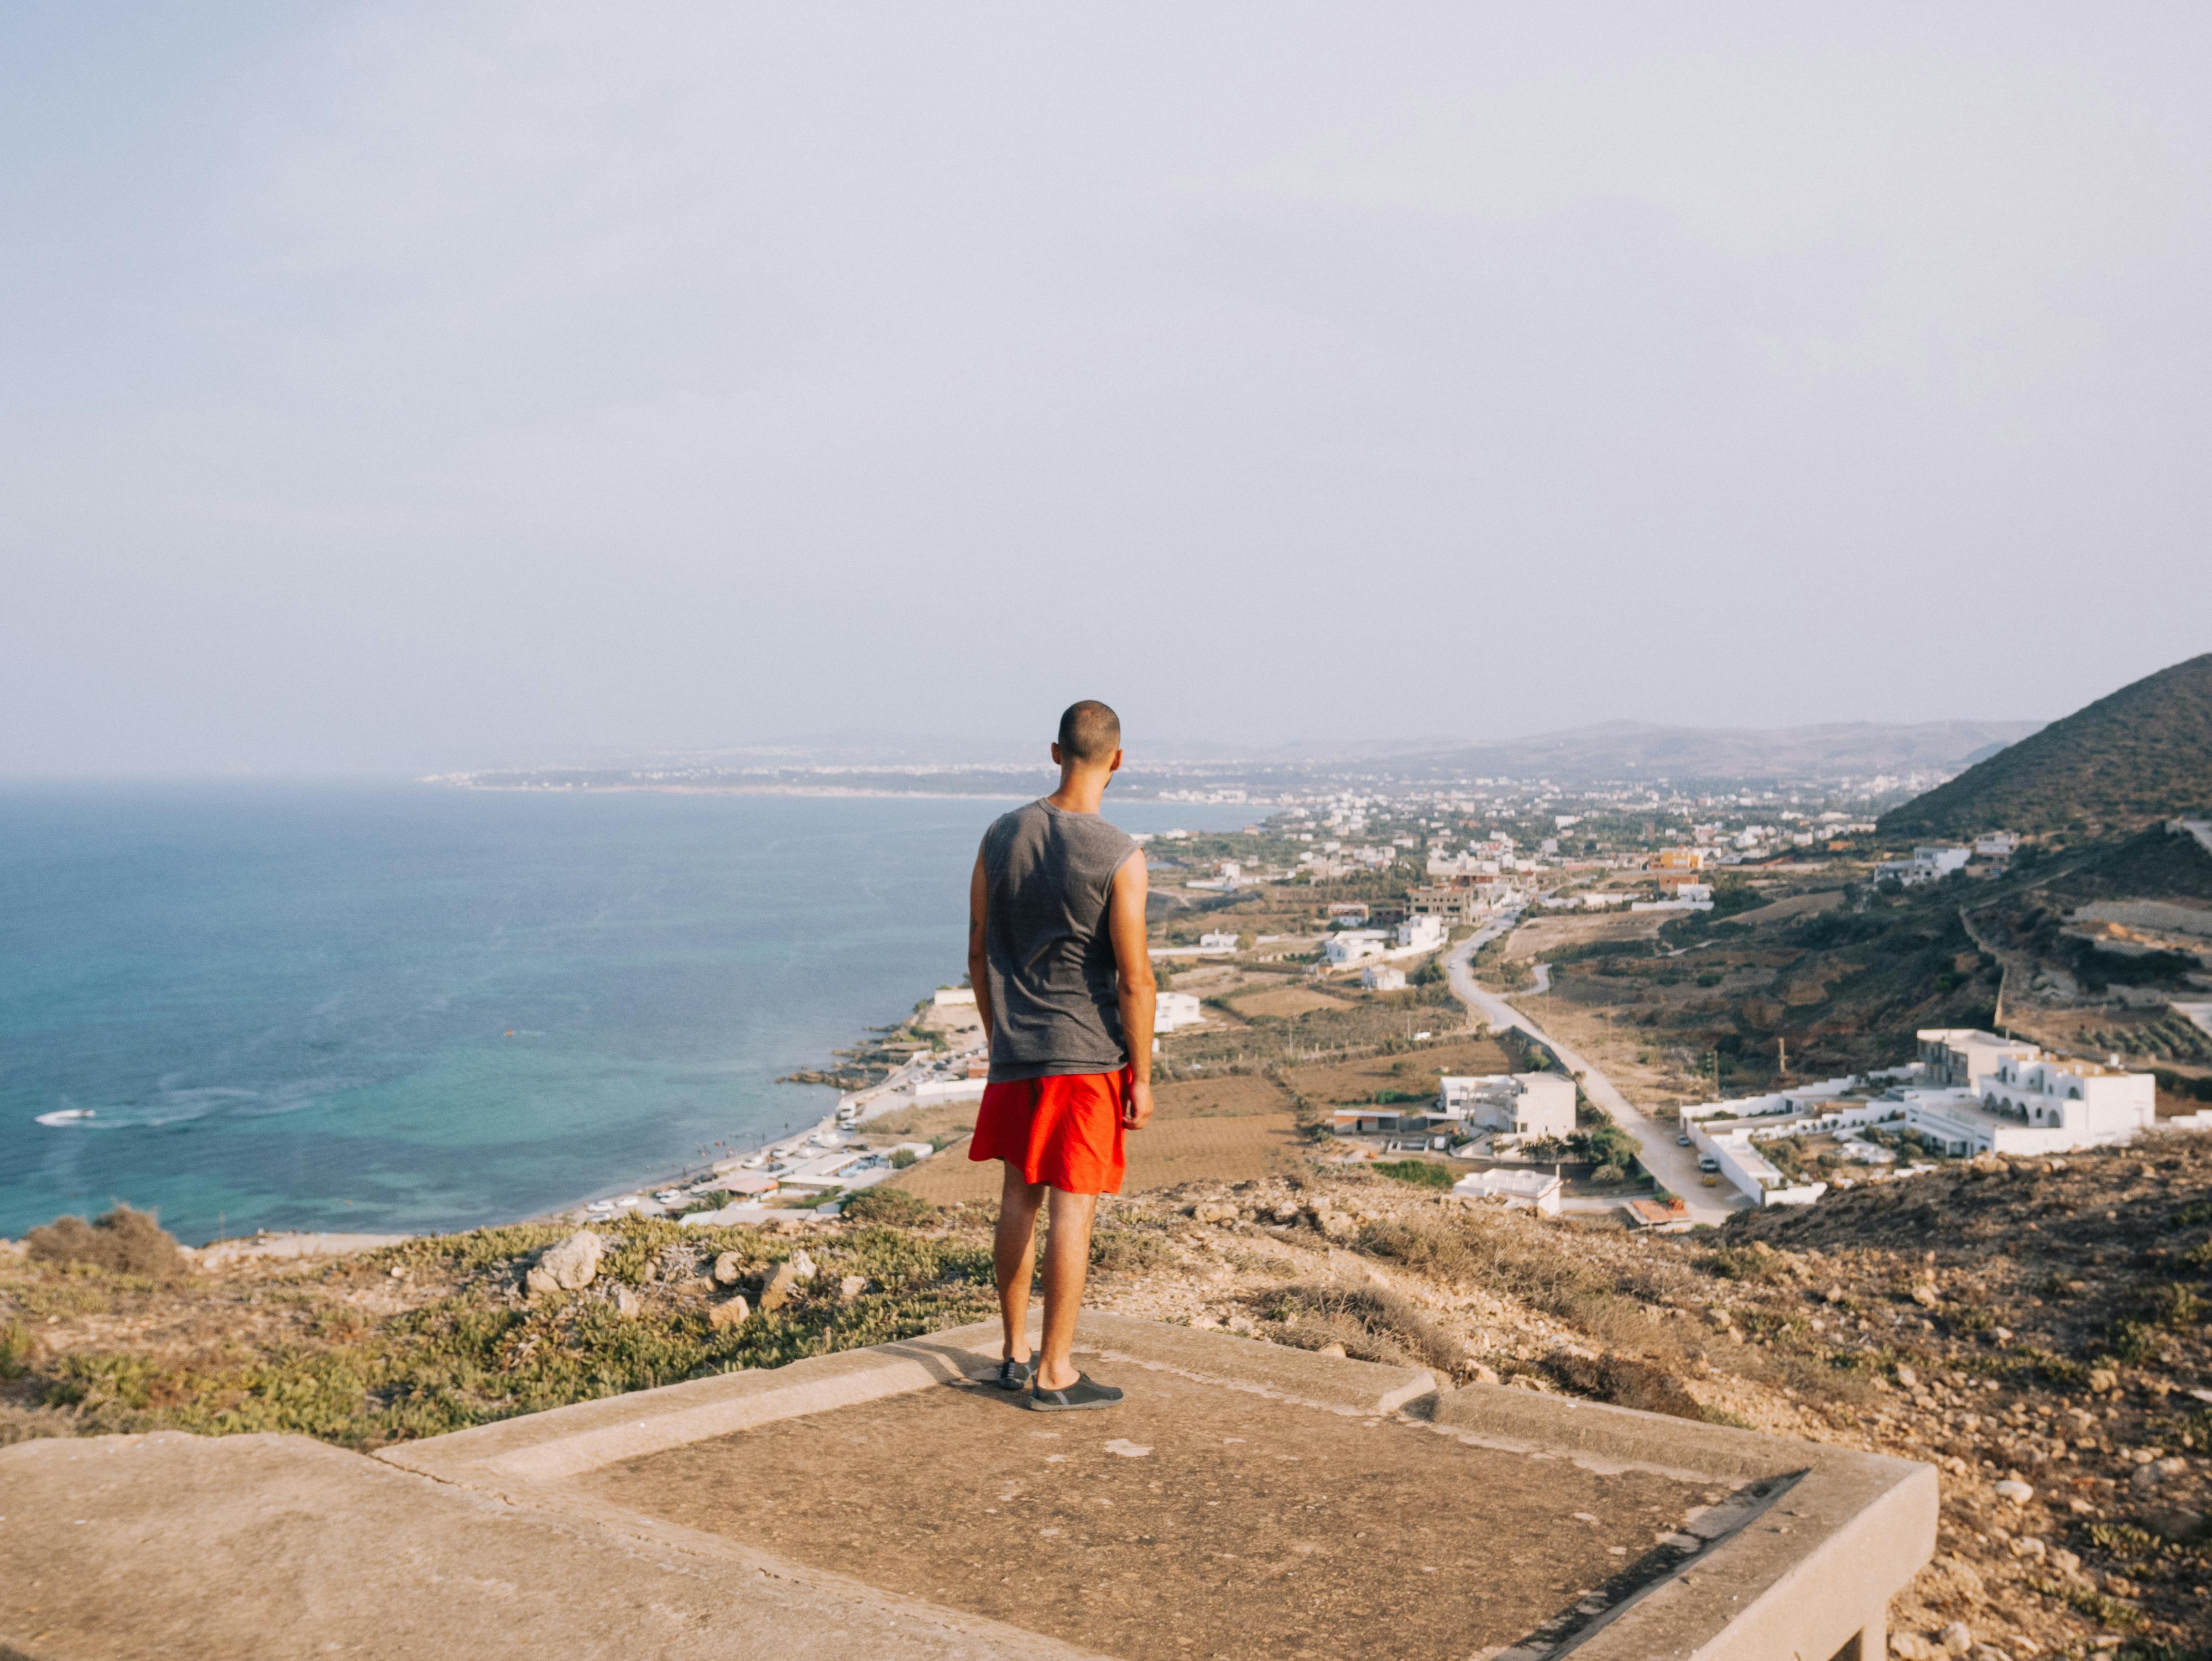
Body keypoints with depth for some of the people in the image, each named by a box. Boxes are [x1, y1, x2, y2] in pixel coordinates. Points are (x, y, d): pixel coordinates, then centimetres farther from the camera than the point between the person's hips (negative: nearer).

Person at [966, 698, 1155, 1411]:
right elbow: (1135, 980, -14)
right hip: (1087, 1056, -5)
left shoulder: (1001, 837, 1)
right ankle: (1054, 1373, 8)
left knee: (1019, 1197, 16)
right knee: (1073, 1209, 2)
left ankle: (1016, 1352, 28)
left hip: (1014, 1055, 5)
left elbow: (978, 954, 8)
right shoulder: (1119, 858, -15)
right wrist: (1142, 1078, -6)